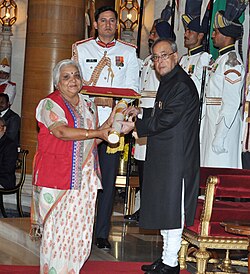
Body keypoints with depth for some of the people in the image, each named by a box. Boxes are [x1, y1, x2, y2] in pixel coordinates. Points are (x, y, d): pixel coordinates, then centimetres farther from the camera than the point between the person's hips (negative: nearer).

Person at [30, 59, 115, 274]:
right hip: (56, 174, -6)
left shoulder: (88, 105, 17)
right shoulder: (50, 104, -5)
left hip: (83, 176, 6)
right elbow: (61, 131, -20)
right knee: (57, 225, -5)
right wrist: (98, 133, -23)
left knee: (79, 226, 3)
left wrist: (108, 125, -1)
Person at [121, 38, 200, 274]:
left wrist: (135, 126, -15)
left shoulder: (182, 85, -17)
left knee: (172, 207, -4)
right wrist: (141, 112, 16)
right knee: (163, 207, 15)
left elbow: (167, 119, -21)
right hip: (163, 155, 10)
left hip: (176, 156, -10)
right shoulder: (168, 82, 15)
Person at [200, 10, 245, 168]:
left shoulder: (232, 62, -14)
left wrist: (220, 137, -23)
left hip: (223, 127, -10)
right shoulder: (222, 59, 16)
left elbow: (231, 104, -21)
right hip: (213, 125, 10)